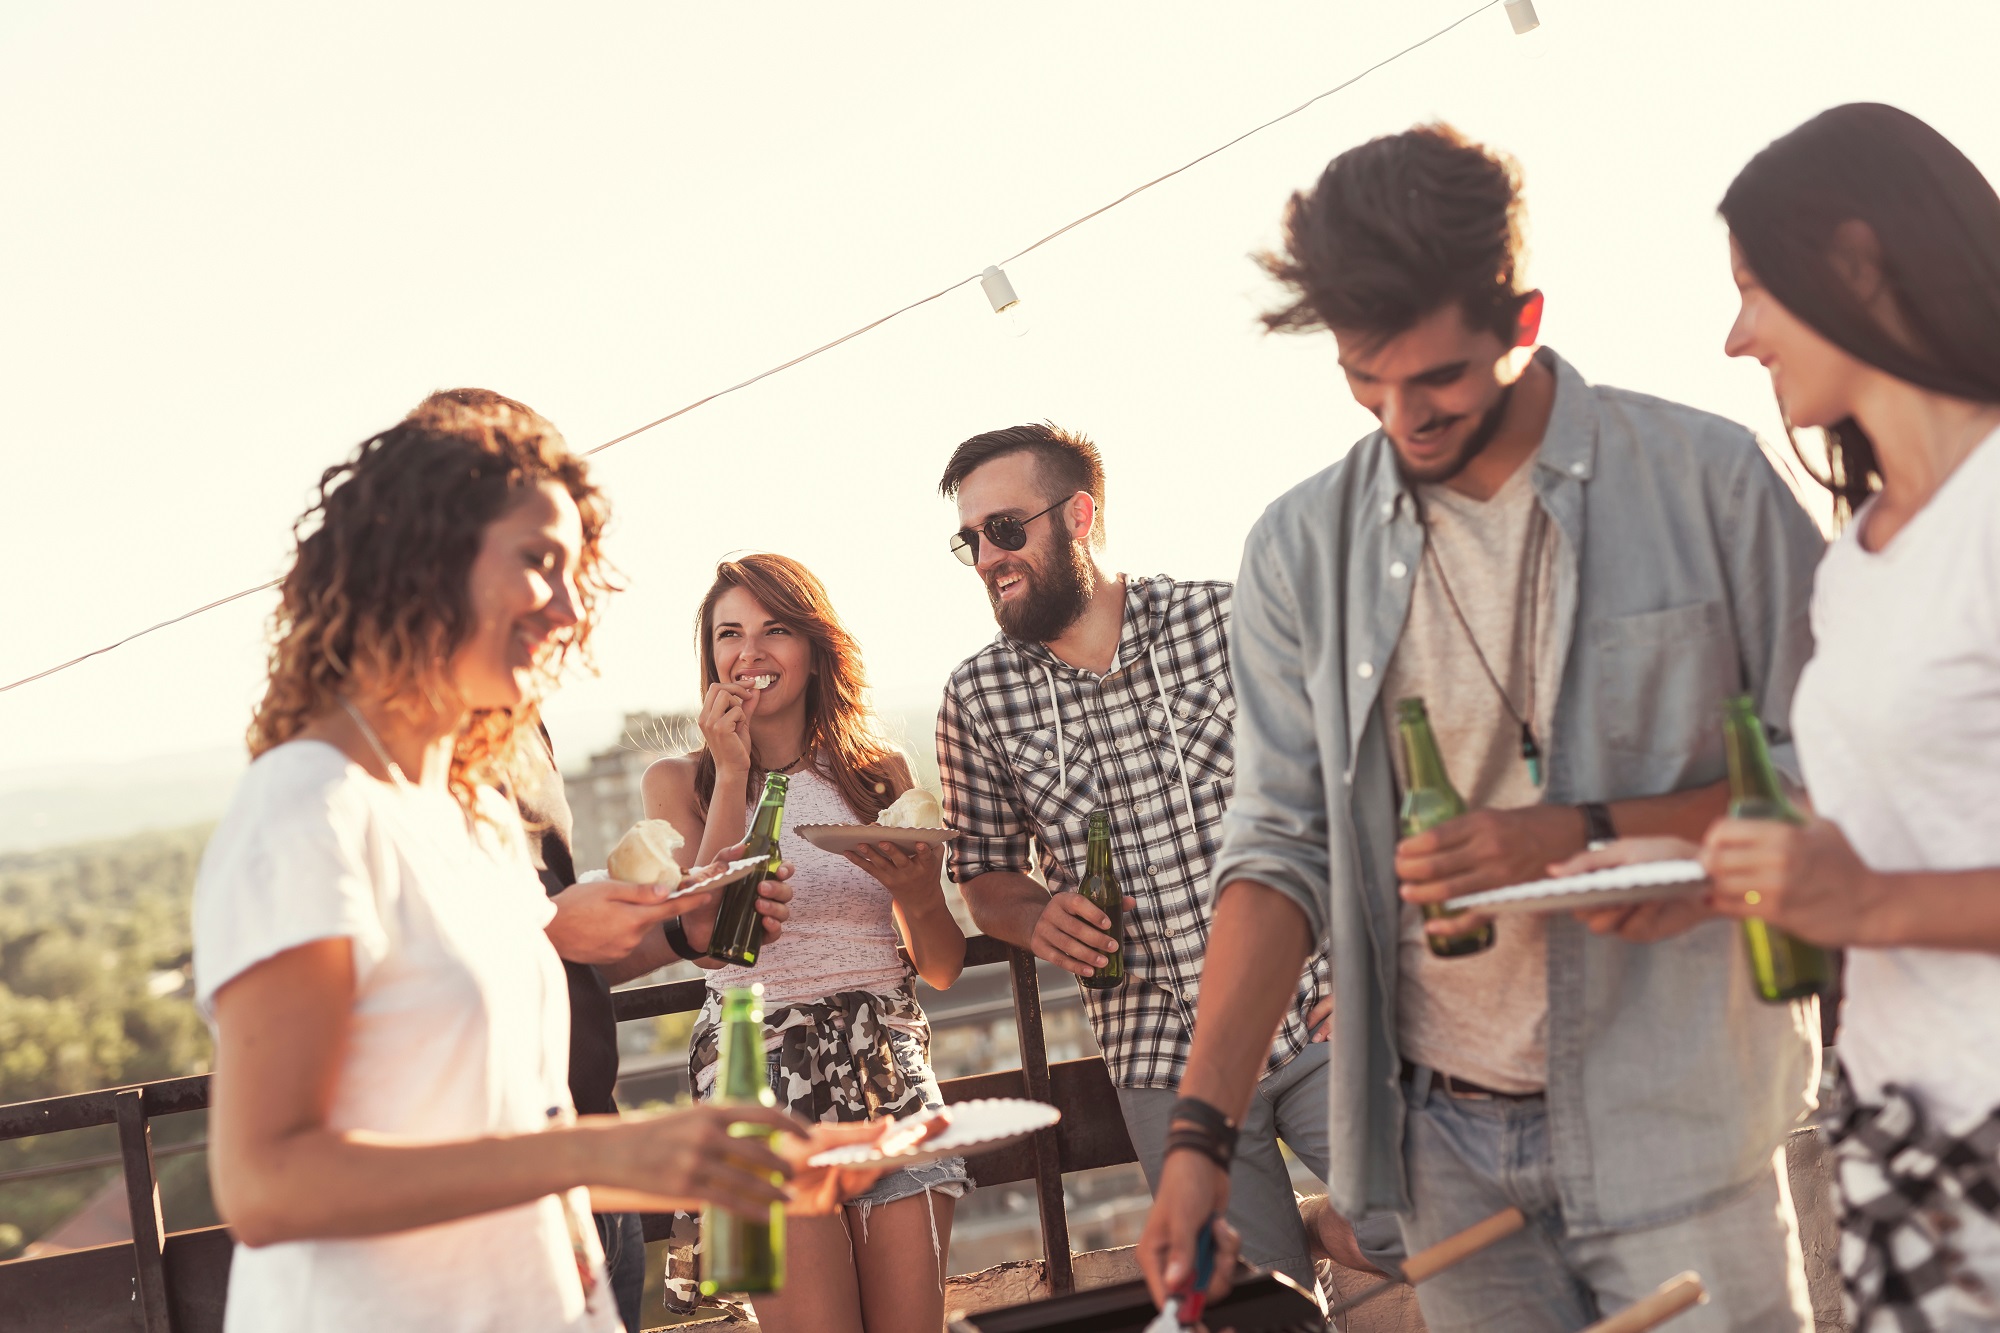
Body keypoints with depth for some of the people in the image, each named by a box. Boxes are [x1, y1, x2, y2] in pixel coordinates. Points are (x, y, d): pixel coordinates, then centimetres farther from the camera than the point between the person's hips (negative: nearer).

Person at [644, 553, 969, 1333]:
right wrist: (733, 772, -6)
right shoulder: (680, 782, 6)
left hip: (891, 1069, 2)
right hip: (758, 1072, -2)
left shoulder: (881, 772, 11)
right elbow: (707, 939, -11)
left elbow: (942, 969, 11)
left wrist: (913, 891, -12)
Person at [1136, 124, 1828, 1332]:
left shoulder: (1705, 481, -5)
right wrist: (1204, 1131, -8)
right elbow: (1283, 852, 2)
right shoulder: (1302, 552, 3)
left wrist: (1585, 837, -17)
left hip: (1671, 1117, -2)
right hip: (1448, 1133, 3)